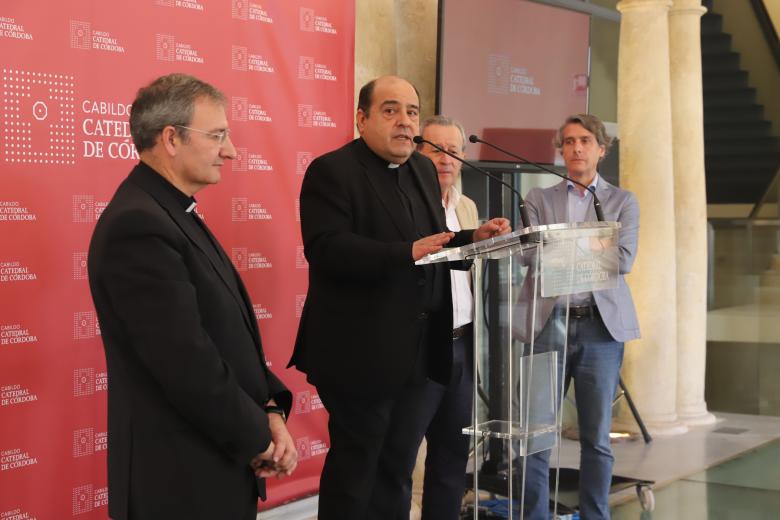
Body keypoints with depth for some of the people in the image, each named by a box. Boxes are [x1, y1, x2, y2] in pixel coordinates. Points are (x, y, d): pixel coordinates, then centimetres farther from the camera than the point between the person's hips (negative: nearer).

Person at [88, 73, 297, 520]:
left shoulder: (172, 214, 11)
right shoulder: (140, 227, -21)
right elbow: (188, 365, -24)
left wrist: (269, 410, -2)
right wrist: (257, 437, -11)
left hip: (220, 466, 9)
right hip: (183, 480, -9)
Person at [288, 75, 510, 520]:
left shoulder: (423, 170, 14)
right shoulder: (332, 171, -12)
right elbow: (326, 248, -25)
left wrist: (473, 239, -2)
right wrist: (407, 253, -33)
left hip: (414, 352, 8)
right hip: (360, 353, -8)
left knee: (397, 470, 17)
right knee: (354, 470, 4)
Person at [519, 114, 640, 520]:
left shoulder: (623, 202, 11)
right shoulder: (539, 199, 12)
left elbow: (623, 259, -4)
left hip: (601, 325, 0)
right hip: (549, 322, 0)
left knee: (596, 437, 4)